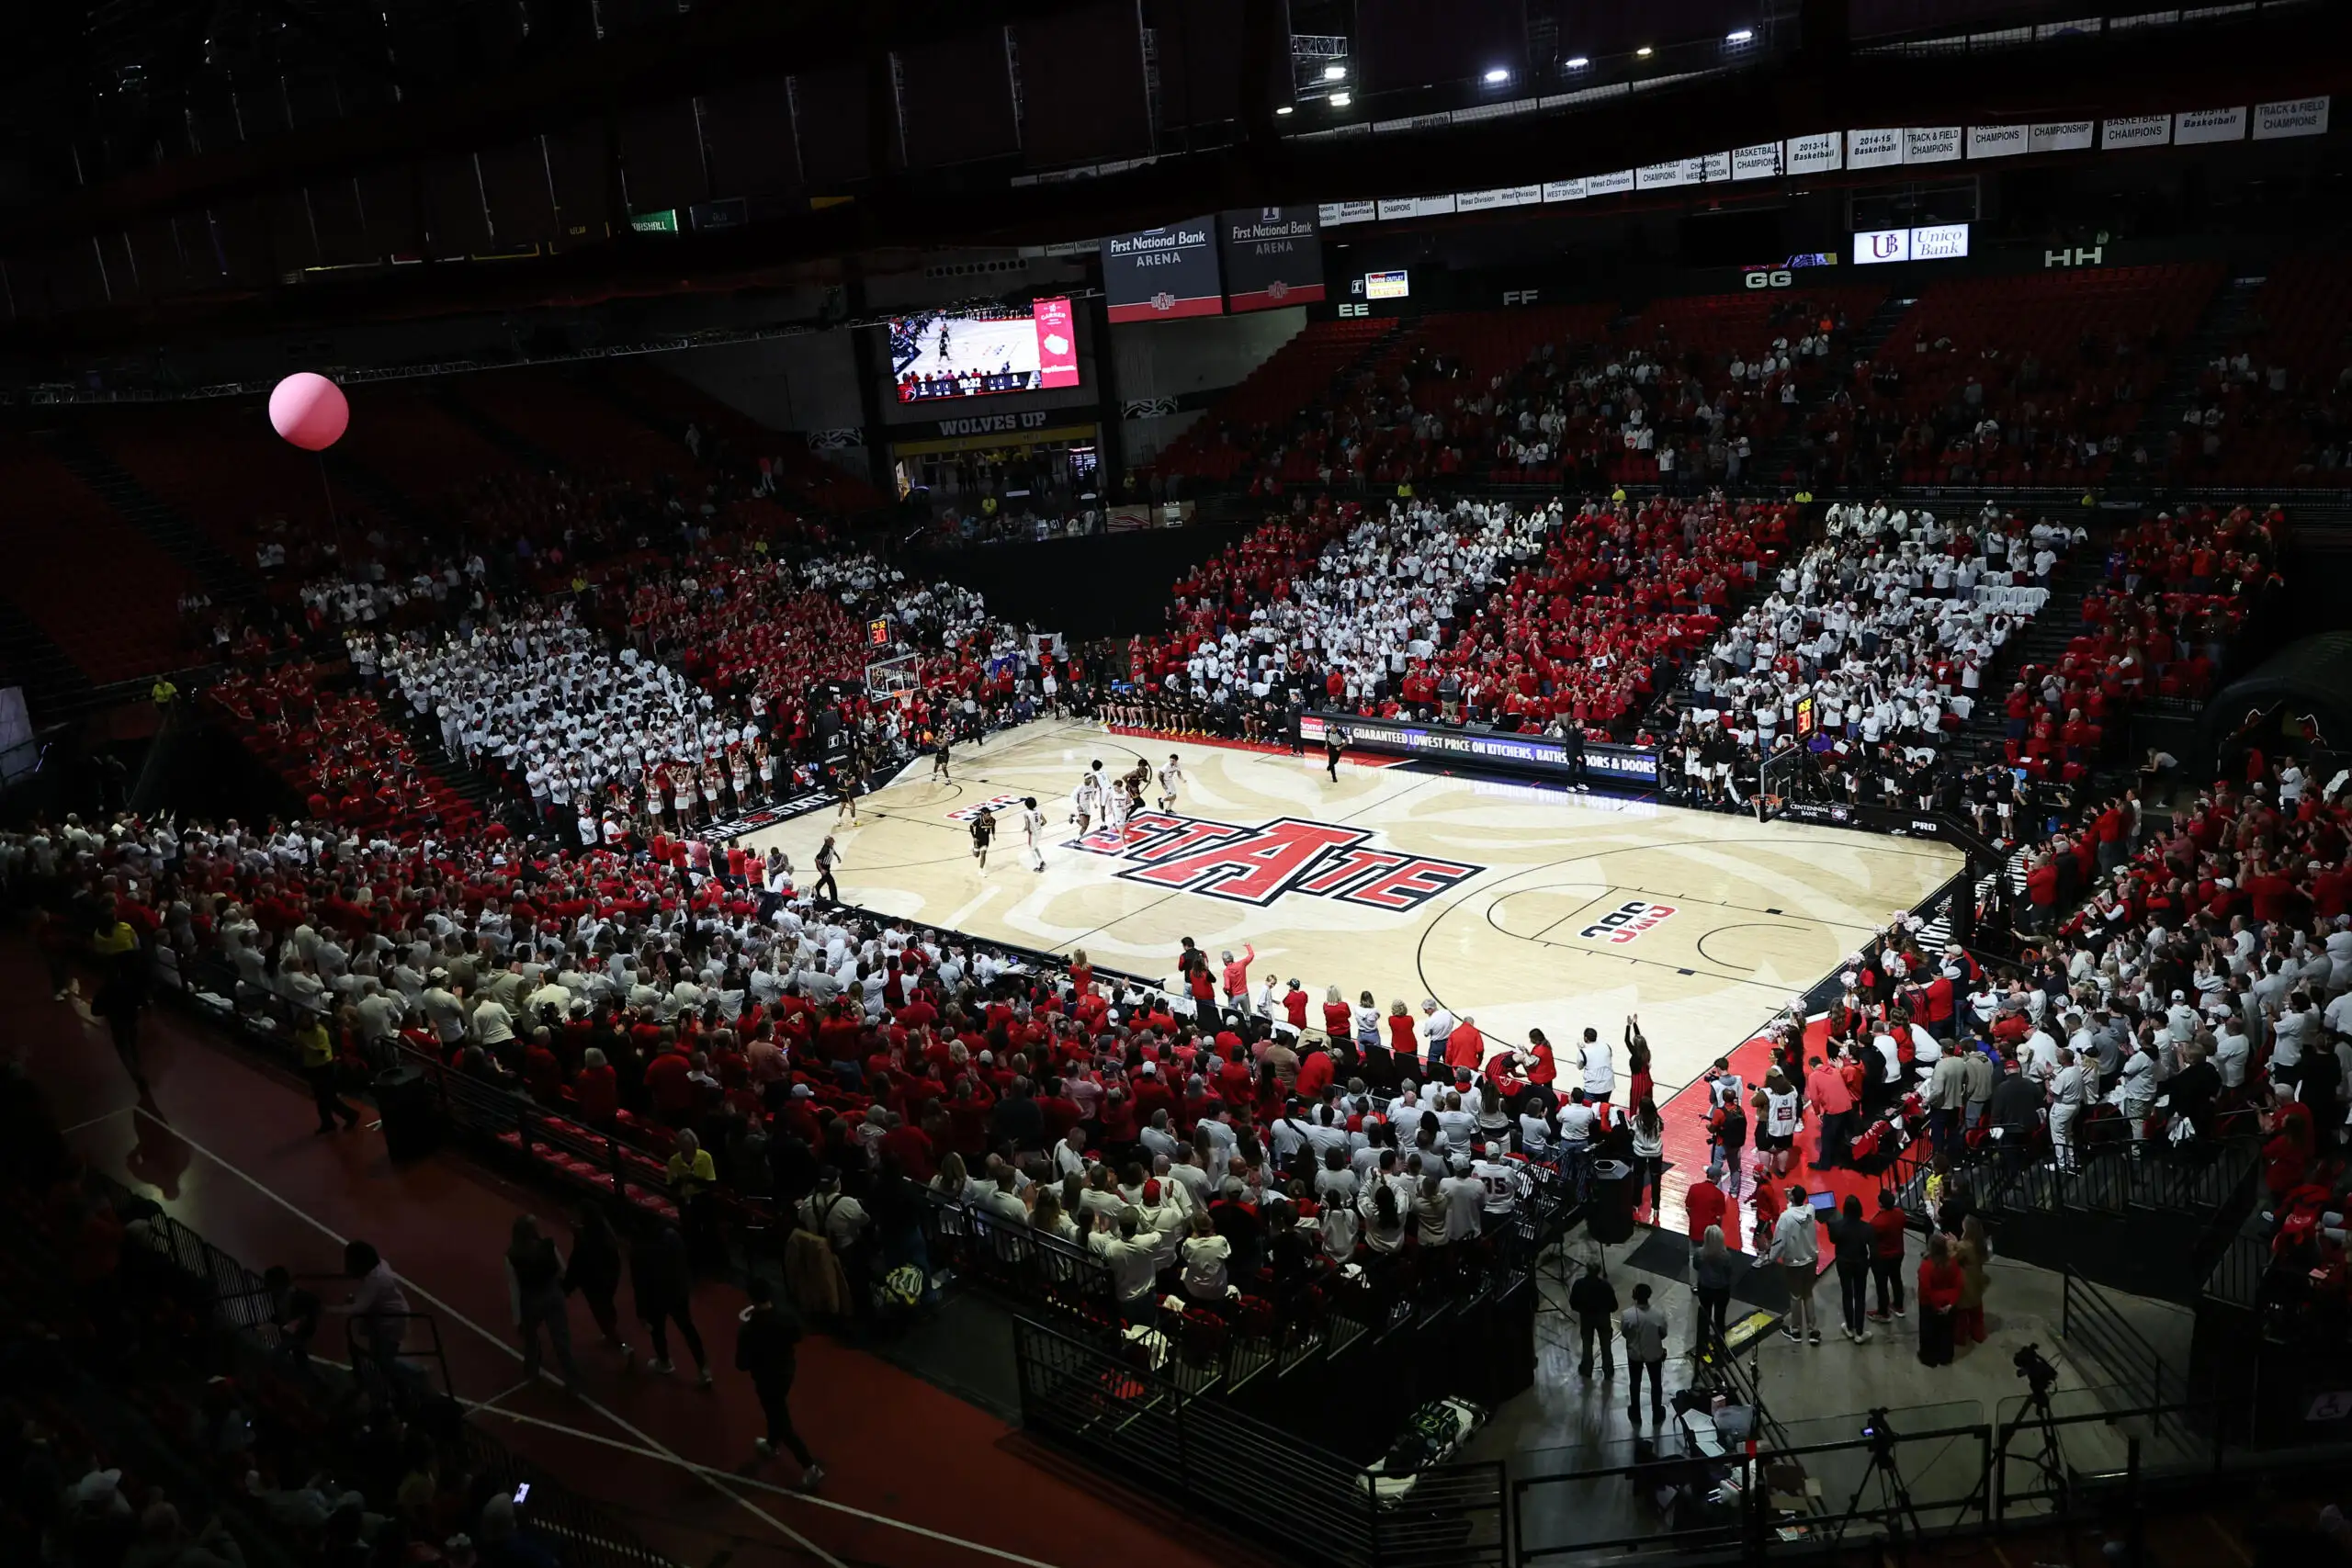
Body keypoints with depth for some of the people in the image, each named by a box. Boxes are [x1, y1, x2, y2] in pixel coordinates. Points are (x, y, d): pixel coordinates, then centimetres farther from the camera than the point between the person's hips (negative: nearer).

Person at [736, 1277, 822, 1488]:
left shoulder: (749, 1330, -31)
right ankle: (771, 1445, 57)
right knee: (776, 1411, 32)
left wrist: (742, 1328, -14)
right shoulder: (787, 1317, -15)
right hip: (787, 1371, 6)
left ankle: (810, 1467, 6)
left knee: (783, 1423, 6)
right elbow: (797, 1338, 5)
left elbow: (742, 1365, -22)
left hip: (767, 1379, -6)